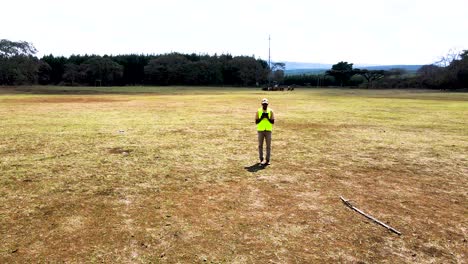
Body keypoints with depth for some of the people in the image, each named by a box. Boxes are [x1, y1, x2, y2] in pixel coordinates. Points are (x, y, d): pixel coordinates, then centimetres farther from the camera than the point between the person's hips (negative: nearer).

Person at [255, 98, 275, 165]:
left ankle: (267, 160, 7)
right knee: (260, 145, 5)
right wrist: (261, 117, -15)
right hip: (260, 130, 0)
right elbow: (256, 122, -1)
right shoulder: (258, 111, 1)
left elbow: (273, 122, -1)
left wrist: (267, 117, -15)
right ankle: (261, 159, 14)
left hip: (268, 130, 0)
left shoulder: (270, 111, 2)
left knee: (268, 146, 0)